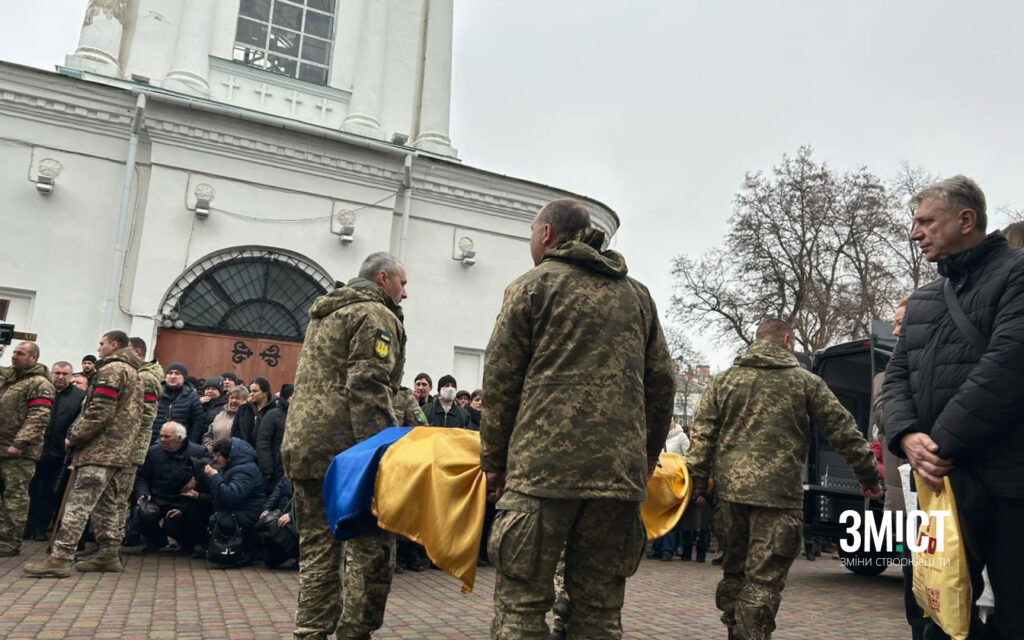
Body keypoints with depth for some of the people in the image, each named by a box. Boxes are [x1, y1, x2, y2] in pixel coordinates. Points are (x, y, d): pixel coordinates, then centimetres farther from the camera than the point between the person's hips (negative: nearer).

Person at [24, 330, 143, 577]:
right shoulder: (134, 372, 21)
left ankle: (60, 558, -11)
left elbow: (98, 412, -18)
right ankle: (108, 554, 17)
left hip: (100, 450, -10)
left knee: (79, 503, -10)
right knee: (110, 505, 13)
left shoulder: (111, 370, -9)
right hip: (123, 452, 10)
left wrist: (74, 436, -7)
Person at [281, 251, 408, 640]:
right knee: (370, 546, -1)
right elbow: (368, 389, -18)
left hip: (302, 443, 9)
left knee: (316, 543, 12)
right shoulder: (376, 315, -5)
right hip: (346, 445, -9)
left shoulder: (323, 313, 25)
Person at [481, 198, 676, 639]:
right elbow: (661, 382, 17)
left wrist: (494, 461, 8)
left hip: (543, 466, -5)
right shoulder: (637, 294, 19)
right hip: (620, 471, 5)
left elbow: (499, 381, 1)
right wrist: (649, 452, 27)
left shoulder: (534, 284, 5)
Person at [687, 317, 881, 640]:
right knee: (764, 579, -1)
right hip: (779, 493, -4)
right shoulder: (806, 381, 4)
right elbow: (843, 431, 6)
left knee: (734, 569, 18)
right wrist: (868, 475, 15)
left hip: (730, 488, 4)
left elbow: (702, 433, 5)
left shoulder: (724, 379, 10)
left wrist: (697, 479, 7)